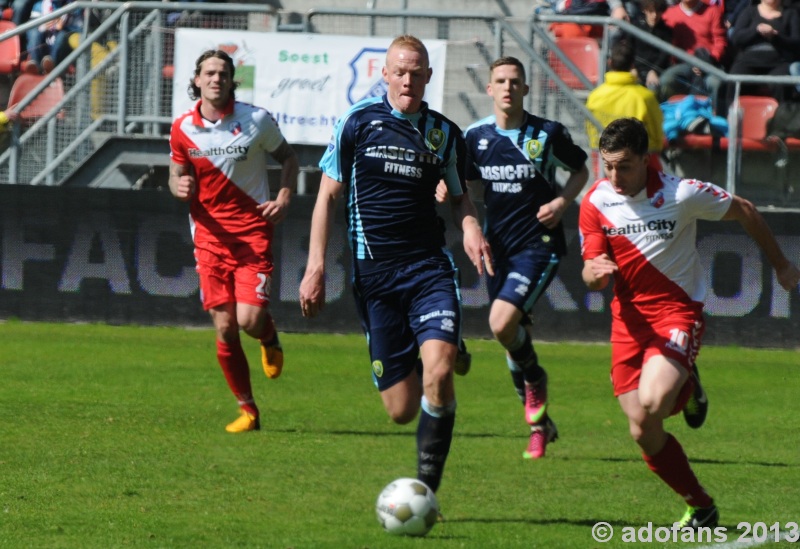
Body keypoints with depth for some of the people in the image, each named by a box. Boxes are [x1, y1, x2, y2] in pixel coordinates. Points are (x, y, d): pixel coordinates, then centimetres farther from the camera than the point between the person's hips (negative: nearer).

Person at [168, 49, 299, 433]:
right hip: (210, 236, 2)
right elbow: (177, 172, 13)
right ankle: (247, 410, 12)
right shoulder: (183, 128, 0)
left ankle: (270, 338, 23)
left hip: (253, 232, -2)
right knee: (224, 327, -2)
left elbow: (287, 157, 10)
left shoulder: (256, 121, -5)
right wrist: (179, 186, -11)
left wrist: (285, 197, -6)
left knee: (250, 319, -16)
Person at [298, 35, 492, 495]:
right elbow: (329, 195, 5)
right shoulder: (359, 122, 2)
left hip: (429, 266, 1)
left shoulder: (444, 133, 9)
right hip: (373, 272, -1)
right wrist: (316, 267, -1)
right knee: (401, 409, -2)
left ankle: (427, 487, -13)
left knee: (439, 371, -24)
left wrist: (471, 227, 0)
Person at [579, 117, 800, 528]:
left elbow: (744, 212, 1)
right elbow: (592, 277, -3)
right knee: (645, 434, -1)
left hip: (677, 311, -4)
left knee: (650, 405, -30)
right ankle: (702, 508, 18)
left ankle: (686, 393, 4)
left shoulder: (681, 194, -14)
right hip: (628, 317, 4)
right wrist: (594, 271, -29)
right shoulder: (595, 202, -4)